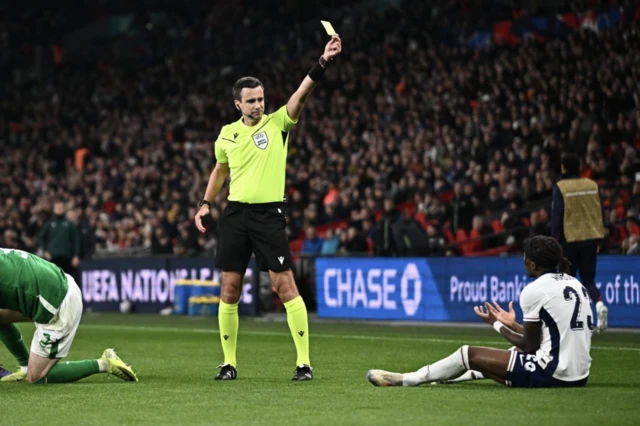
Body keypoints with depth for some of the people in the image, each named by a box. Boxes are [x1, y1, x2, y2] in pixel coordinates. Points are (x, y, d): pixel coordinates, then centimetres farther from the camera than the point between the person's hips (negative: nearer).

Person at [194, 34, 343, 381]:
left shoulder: (278, 123, -2)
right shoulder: (227, 134, 9)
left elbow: (301, 94, -17)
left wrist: (323, 62, -31)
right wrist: (205, 203, 18)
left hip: (269, 213, -4)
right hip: (235, 213, 4)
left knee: (286, 286, -8)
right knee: (230, 288, 4)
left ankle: (304, 362, -5)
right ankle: (229, 363, 13)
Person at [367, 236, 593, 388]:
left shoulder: (535, 290, -11)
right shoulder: (574, 284, 12)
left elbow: (530, 346, -7)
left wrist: (497, 324, 8)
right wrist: (512, 324, 27)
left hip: (552, 374, -8)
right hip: (579, 375, 8)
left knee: (470, 354, 5)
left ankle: (405, 380, 19)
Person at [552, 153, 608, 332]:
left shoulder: (560, 187, -6)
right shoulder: (592, 185, 6)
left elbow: (557, 216, -11)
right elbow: (600, 213, 8)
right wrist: (599, 239, 16)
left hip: (569, 239, -4)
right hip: (591, 238, 4)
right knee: (588, 280, 9)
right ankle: (599, 304, -20)